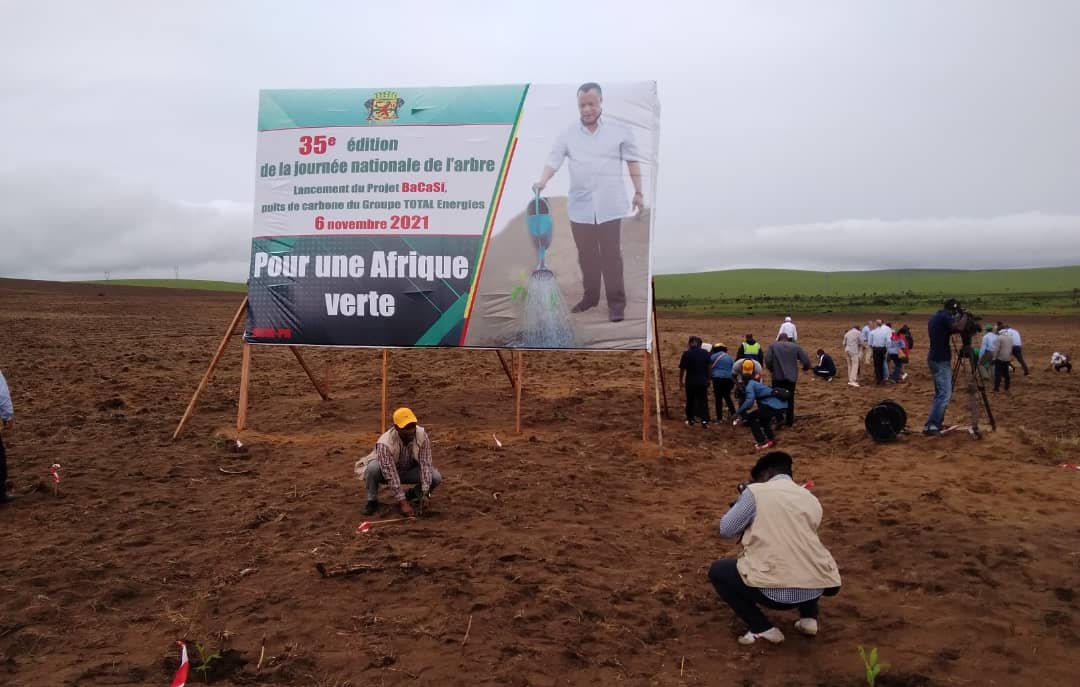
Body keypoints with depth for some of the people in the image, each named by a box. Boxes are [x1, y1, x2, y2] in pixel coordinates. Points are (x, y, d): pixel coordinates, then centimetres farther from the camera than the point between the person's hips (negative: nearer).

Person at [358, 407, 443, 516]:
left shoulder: (423, 435, -26)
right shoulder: (385, 444, -36)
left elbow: (426, 464, -25)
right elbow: (391, 476, -35)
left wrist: (425, 494, -32)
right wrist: (403, 503, -36)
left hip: (411, 470, 2)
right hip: (386, 471, -2)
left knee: (436, 478, -24)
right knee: (373, 468, -36)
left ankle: (414, 493, 8)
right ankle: (372, 501, -9)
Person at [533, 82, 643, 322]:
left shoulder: (619, 130, 1)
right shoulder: (568, 134, 5)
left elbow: (633, 161, 6)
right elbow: (554, 160, -2)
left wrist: (638, 192, 3)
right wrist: (542, 181, -20)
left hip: (609, 206, -2)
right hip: (580, 206, 3)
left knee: (611, 255, -2)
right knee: (586, 255, 11)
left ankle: (616, 302, 4)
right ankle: (590, 296, 26)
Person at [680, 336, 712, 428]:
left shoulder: (687, 353, -9)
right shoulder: (705, 353, 0)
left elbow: (682, 369, -8)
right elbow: (709, 367, 5)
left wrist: (680, 381, 3)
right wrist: (708, 379, 16)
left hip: (690, 381, -2)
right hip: (703, 381, 2)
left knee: (690, 400, 14)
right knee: (703, 401, 5)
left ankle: (690, 419, 21)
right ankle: (704, 421, -6)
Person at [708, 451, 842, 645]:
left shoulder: (756, 492, 1)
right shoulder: (812, 499, 16)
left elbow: (726, 530, 6)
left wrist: (744, 501, 22)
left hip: (775, 590, -6)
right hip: (817, 588, 6)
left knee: (717, 571, 19)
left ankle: (763, 629, 8)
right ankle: (810, 617, 19)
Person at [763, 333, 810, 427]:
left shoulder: (773, 346, 2)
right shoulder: (796, 347, 6)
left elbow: (767, 360, -11)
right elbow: (806, 361, 1)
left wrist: (771, 369, 8)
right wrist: (805, 368, 23)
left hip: (778, 377, -2)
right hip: (791, 377, 2)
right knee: (790, 399, 14)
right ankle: (789, 421, 19)